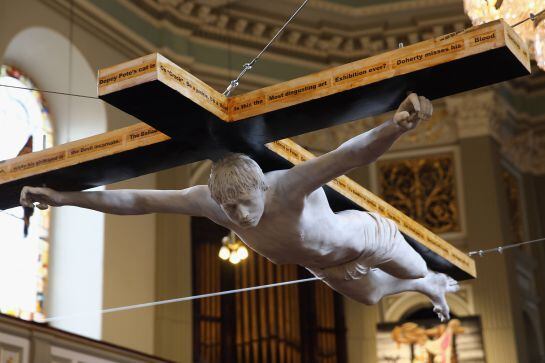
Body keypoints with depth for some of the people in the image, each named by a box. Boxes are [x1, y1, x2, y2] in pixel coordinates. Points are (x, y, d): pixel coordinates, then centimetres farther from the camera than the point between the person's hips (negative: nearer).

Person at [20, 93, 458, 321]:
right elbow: (138, 201, -33)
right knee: (371, 294, 36)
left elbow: (350, 155, -69)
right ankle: (430, 288, 70)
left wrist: (394, 128, -89)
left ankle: (432, 279, 69)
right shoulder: (208, 200, -35)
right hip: (327, 265, 5)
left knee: (417, 271, 29)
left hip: (367, 236, -5)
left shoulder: (290, 185, -51)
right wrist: (64, 197, -39)